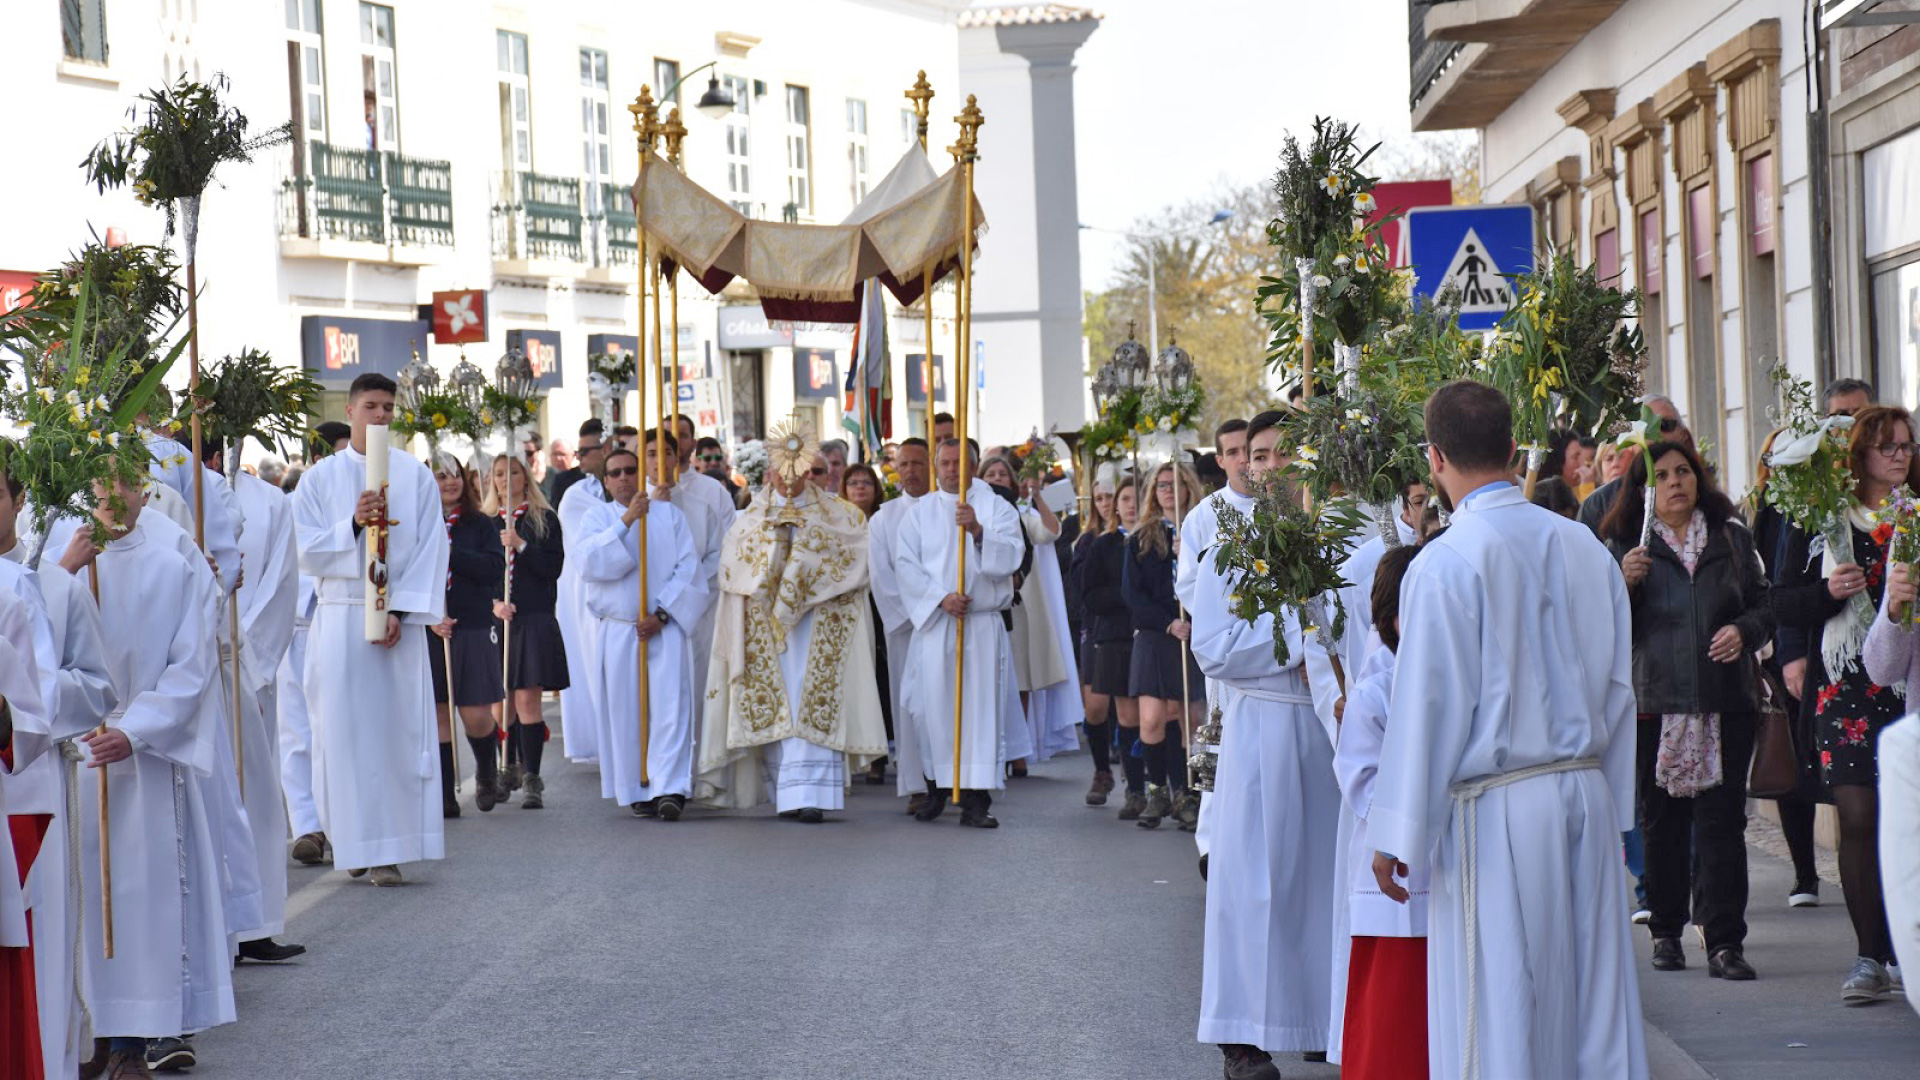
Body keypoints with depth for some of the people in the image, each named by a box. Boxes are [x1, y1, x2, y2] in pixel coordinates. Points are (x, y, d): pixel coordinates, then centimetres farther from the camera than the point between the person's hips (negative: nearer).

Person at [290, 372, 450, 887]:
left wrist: (400, 611, -9)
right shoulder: (320, 479, 7)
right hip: (339, 619, 0)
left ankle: (390, 850, -4)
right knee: (344, 730, -3)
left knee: (397, 728, -4)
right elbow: (307, 552, 1)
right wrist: (353, 523, -16)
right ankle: (352, 841, 4)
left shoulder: (416, 476, 6)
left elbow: (431, 550, 1)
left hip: (398, 619, 0)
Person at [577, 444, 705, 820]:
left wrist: (661, 614, -10)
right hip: (616, 630, 1)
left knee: (670, 705, -12)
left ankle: (670, 789, -19)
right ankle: (638, 790, 8)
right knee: (625, 710, 0)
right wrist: (626, 521, -17)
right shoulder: (598, 516, 8)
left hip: (664, 629, 0)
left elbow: (687, 569, 1)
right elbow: (591, 562, -10)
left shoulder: (669, 514, 9)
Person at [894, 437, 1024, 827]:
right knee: (933, 706, -1)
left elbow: (1010, 557, -6)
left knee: (980, 706, -5)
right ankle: (936, 788, 14)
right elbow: (905, 564, 1)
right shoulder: (921, 512, 11)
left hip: (982, 624, -1)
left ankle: (975, 801, -6)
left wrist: (978, 531, -23)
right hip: (933, 622, 1)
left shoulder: (995, 507, 8)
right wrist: (941, 597, -12)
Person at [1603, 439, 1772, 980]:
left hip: (1726, 702, 1)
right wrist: (1625, 584, -15)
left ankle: (1725, 942, -4)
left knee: (1722, 820, -4)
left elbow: (1763, 607, 14)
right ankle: (1666, 931, 16)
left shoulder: (1731, 538, 12)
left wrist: (1744, 630, -7)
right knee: (1661, 822, 4)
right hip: (1655, 702, -1)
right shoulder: (1624, 546, 6)